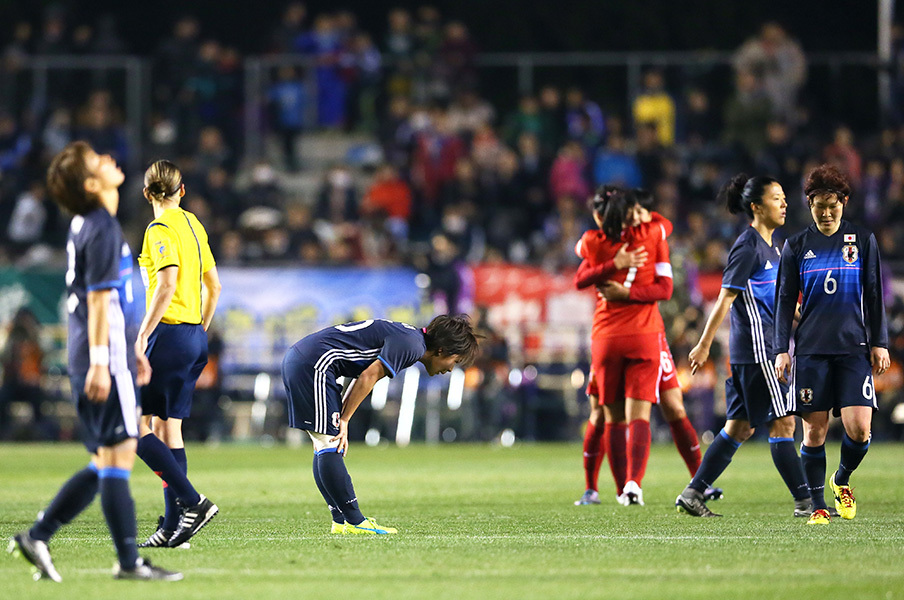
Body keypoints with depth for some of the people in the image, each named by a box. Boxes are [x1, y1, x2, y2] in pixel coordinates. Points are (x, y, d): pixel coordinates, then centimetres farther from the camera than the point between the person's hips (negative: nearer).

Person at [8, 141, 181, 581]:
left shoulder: (85, 226, 18)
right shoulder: (102, 230, -12)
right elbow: (98, 300, -18)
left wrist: (130, 350, 30)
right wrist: (100, 362, -21)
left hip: (99, 361, 10)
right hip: (105, 363, -10)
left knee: (103, 465, 12)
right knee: (117, 458, -6)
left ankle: (36, 537, 10)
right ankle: (129, 562, -4)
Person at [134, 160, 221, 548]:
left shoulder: (161, 229, -10)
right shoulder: (193, 225, 15)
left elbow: (166, 285, -20)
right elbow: (213, 285, 20)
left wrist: (143, 335, -19)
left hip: (169, 335, -8)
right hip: (194, 336, 8)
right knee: (166, 427, 10)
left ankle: (193, 501, -14)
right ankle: (173, 527, 6)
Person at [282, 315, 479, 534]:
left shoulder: (407, 336, 18)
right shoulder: (412, 345, -11)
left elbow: (364, 378, 19)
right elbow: (368, 377, -16)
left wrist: (341, 417, 12)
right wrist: (343, 421, -10)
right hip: (314, 363, -11)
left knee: (326, 447, 11)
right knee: (330, 444, -10)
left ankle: (341, 521, 14)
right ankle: (354, 522, -11)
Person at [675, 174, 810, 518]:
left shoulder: (770, 245, 16)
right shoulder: (748, 247, -13)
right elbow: (725, 298, -14)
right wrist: (704, 345, -14)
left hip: (764, 347, 10)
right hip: (755, 349, -10)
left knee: (740, 427, 10)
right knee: (782, 423, -7)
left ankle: (693, 494, 12)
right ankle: (804, 502, -5)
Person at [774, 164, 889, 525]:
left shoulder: (863, 240, 8)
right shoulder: (797, 246, 8)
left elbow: (874, 295, 10)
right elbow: (785, 301, 9)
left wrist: (880, 343, 5)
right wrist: (782, 350, 2)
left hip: (854, 347, 0)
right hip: (810, 350, 0)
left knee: (858, 427, -11)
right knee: (814, 430, -3)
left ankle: (842, 480, 18)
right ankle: (818, 506, 8)